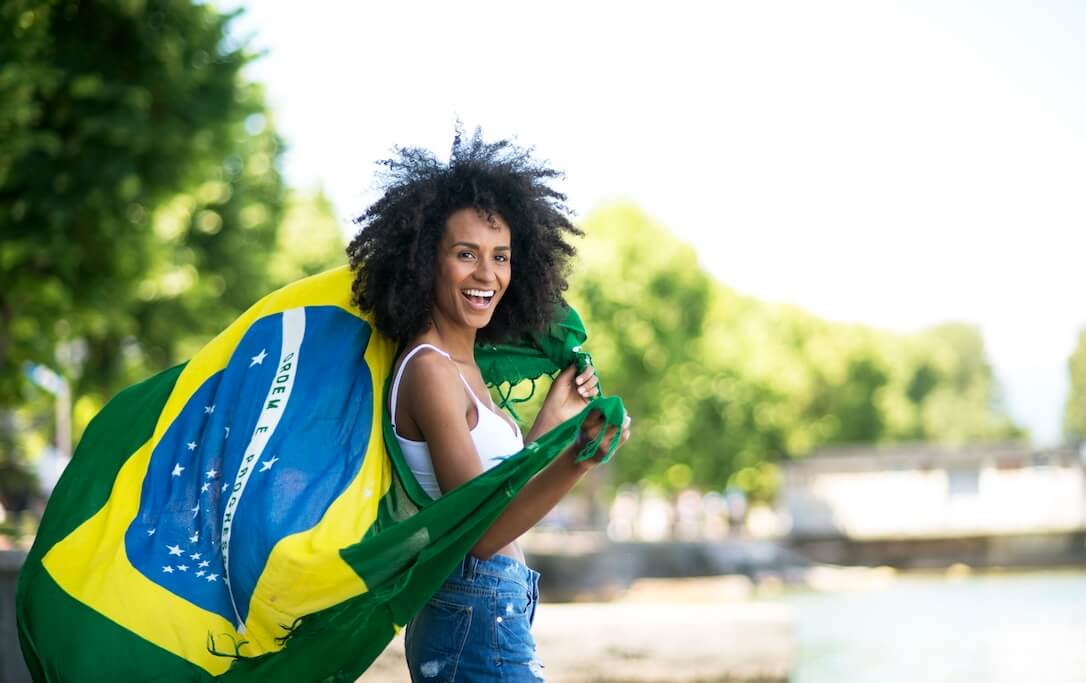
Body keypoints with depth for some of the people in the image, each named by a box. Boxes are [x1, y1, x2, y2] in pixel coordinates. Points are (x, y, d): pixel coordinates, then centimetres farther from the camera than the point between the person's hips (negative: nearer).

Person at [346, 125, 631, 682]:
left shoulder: (461, 365, 13)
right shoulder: (430, 370, -15)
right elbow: (481, 529, -22)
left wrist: (550, 420, 21)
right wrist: (575, 462, -35)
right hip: (481, 623, -10)